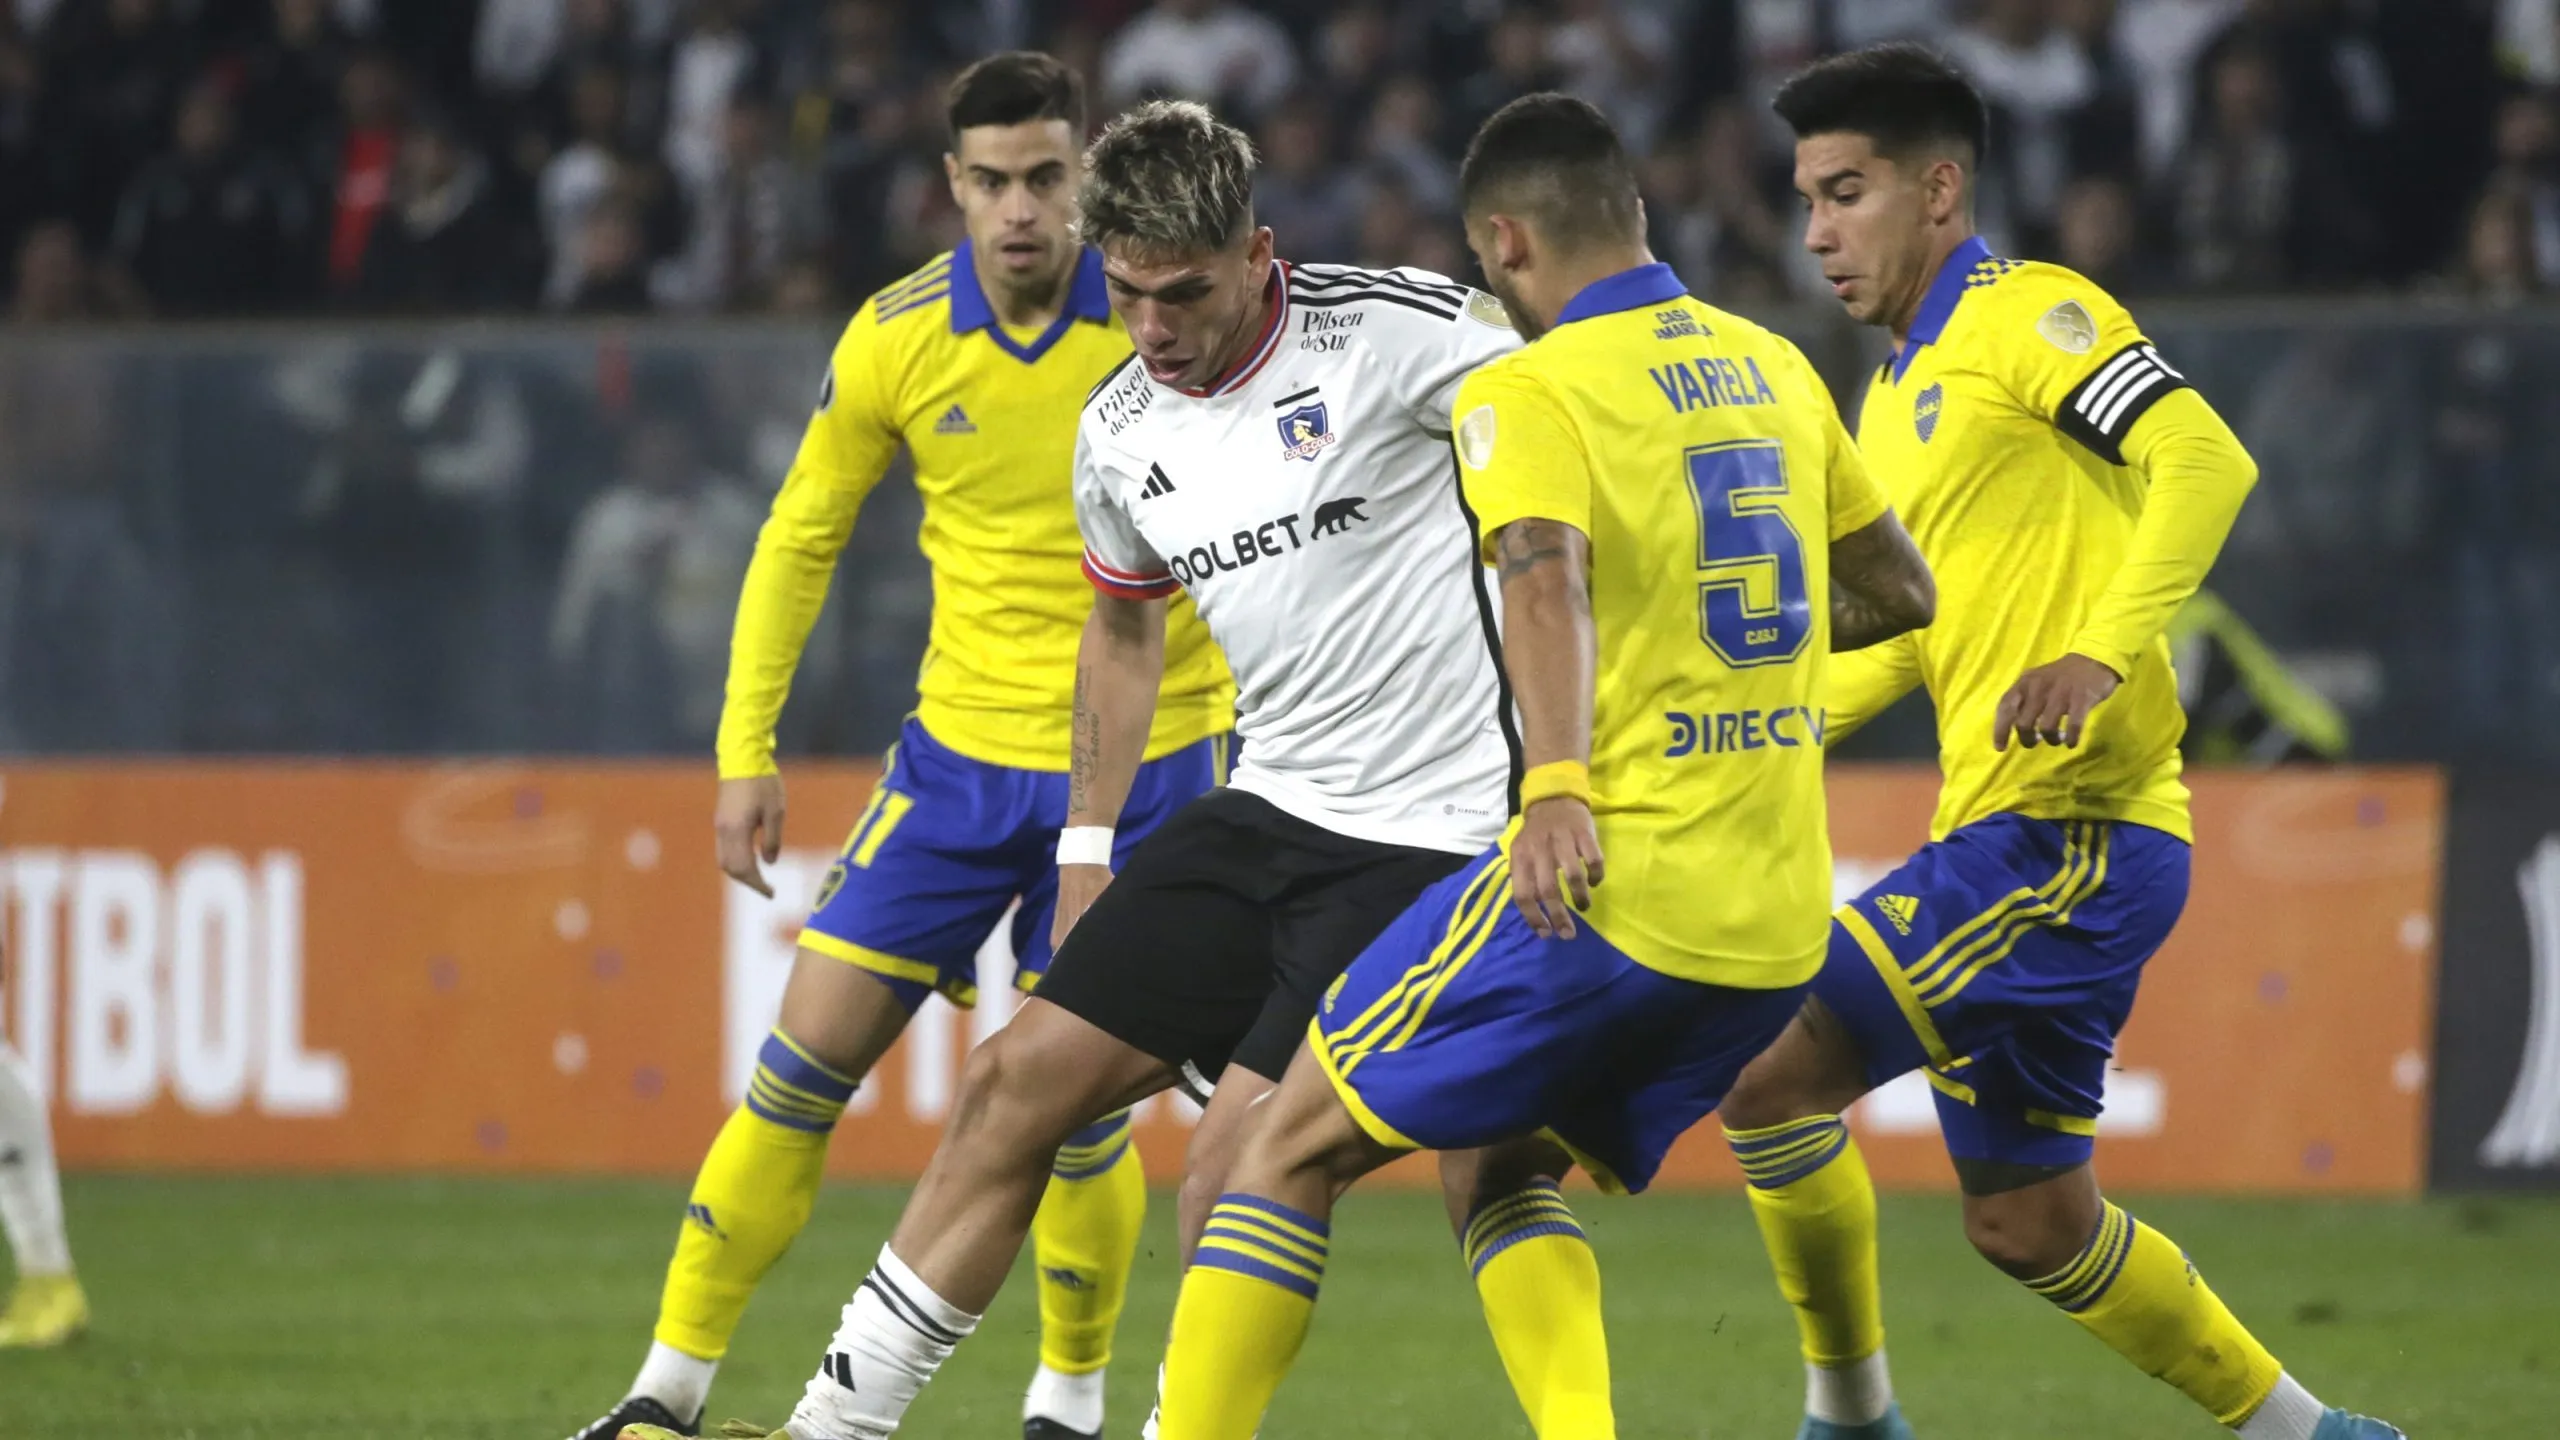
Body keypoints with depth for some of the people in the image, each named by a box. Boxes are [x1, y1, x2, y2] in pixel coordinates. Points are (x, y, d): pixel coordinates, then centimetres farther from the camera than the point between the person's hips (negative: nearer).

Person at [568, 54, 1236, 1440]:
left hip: (1141, 765, -2)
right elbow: (800, 537, 6)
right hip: (962, 753, 2)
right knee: (806, 1063, -3)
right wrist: (746, 749, 2)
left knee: (1076, 1110, -2)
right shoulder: (896, 340, -6)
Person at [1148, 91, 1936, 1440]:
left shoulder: (1528, 390, -7)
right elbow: (1901, 590, 24)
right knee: (1509, 1167, 19)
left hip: (1606, 881, -7)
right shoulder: (1773, 367, 14)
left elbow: (1547, 577, -27)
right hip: (1777, 924, 7)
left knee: (1294, 1148, 4)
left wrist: (1557, 786, -39)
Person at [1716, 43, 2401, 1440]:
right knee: (2027, 1220, 11)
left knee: (1775, 1074, -13)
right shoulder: (1893, 396, 22)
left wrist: (2101, 655, -30)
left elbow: (2205, 461, -19)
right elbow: (1895, 636, 28)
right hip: (1992, 838, 10)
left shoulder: (2025, 316, -6)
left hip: (2064, 834, -10)